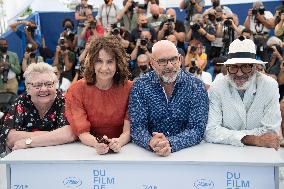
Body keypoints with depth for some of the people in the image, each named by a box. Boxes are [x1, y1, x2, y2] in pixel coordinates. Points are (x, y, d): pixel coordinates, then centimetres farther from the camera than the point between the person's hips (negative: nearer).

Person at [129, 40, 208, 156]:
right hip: (150, 155, 1)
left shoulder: (196, 86, -4)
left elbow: (197, 130, -9)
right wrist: (150, 143, -27)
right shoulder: (140, 86, -2)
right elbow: (137, 127, -6)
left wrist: (171, 144, -26)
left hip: (187, 153, 0)